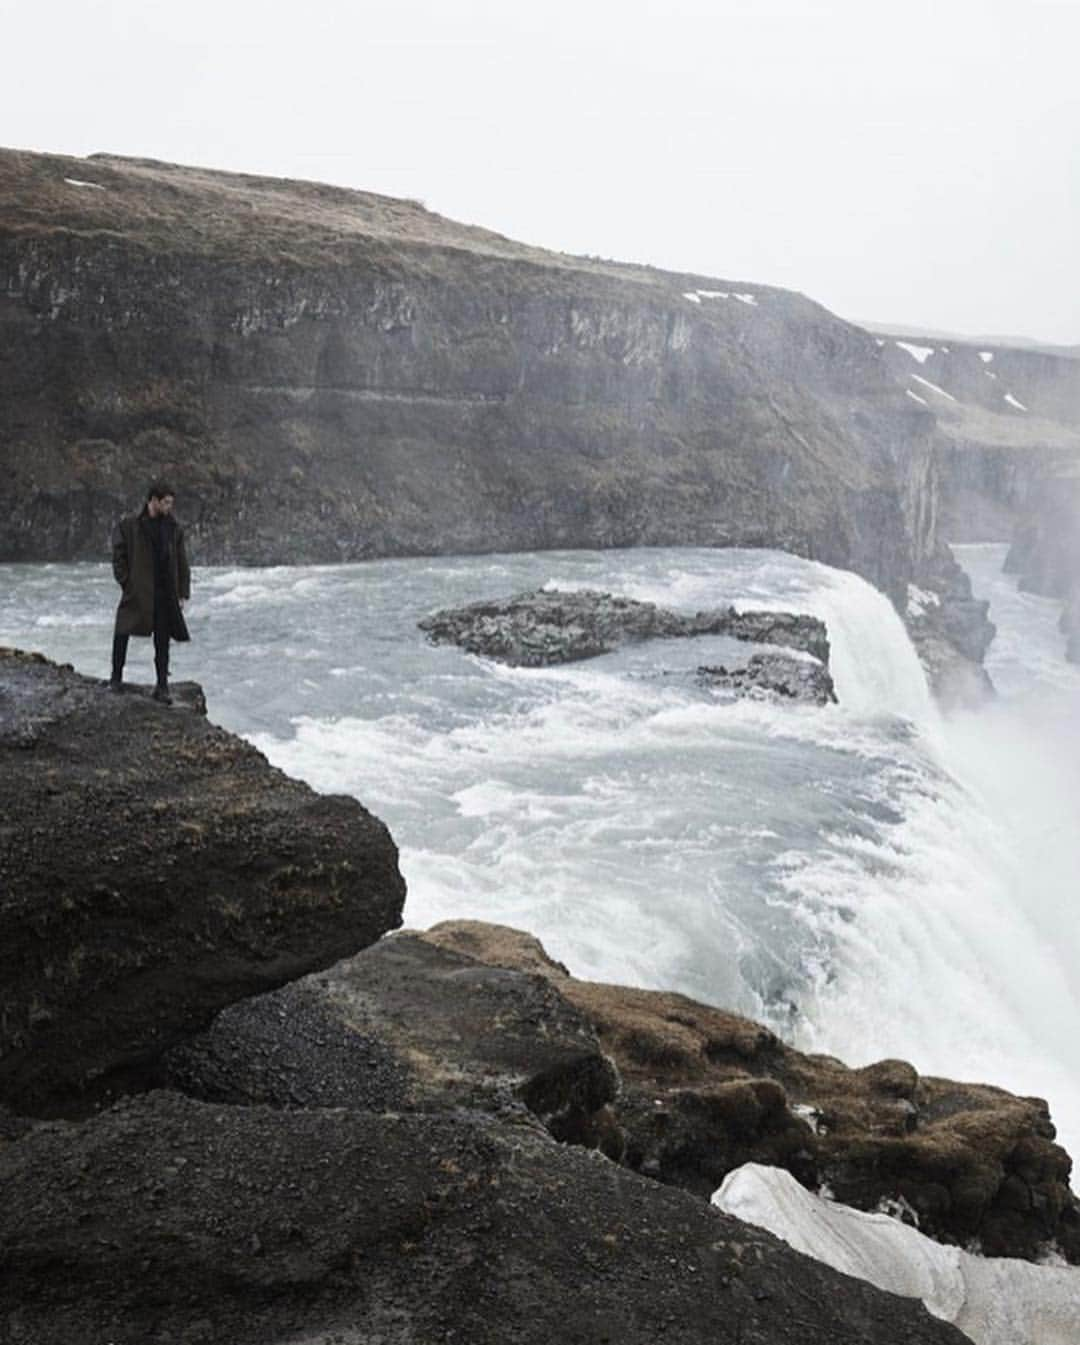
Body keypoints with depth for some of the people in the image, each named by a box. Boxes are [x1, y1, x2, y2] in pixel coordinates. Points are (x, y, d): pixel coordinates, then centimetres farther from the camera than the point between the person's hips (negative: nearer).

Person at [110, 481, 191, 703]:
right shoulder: (129, 526, -4)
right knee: (122, 633, 5)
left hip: (164, 594, 3)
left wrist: (182, 593, 4)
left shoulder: (174, 528, 7)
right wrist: (127, 584, -10)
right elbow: (119, 557, -2)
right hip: (137, 593, -2)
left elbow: (182, 563, 9)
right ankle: (116, 677, 24)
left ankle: (162, 687, 11)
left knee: (162, 641, 4)